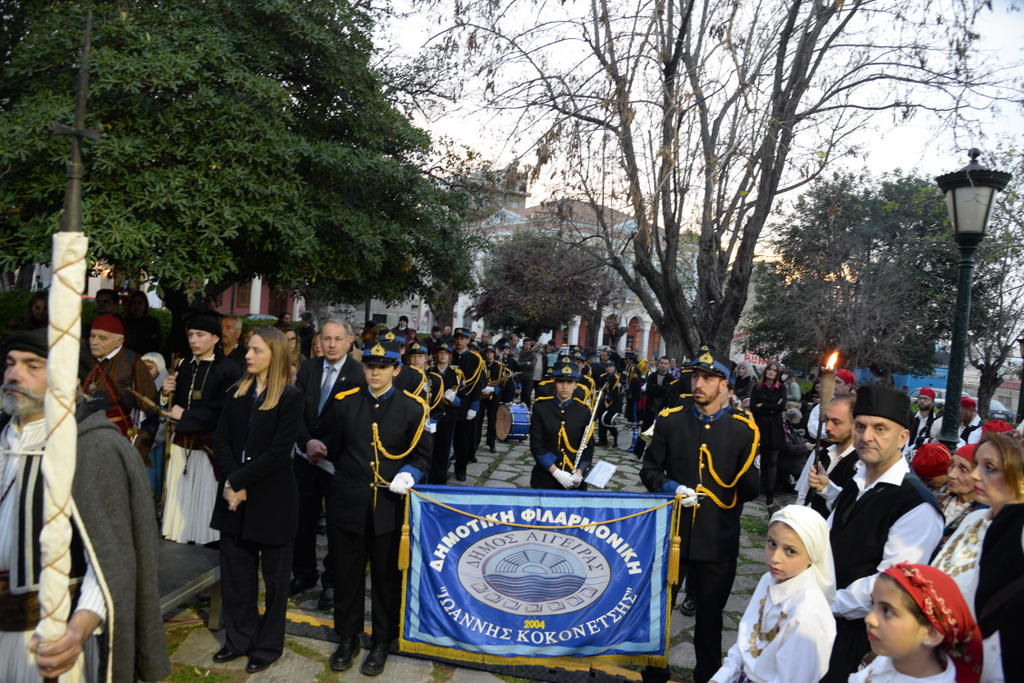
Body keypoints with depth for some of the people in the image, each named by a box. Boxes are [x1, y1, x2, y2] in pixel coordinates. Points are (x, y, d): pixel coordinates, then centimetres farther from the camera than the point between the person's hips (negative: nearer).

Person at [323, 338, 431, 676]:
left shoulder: (412, 407, -3)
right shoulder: (344, 402, 2)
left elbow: (422, 455, 1)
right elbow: (334, 449, 12)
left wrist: (408, 474, -16)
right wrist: (348, 477, 9)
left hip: (389, 507, -1)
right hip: (347, 505, 2)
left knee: (387, 578, 11)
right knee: (346, 575, 13)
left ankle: (381, 643, 29)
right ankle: (348, 638, 32)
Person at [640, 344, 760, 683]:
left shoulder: (743, 428, -4)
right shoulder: (670, 420, -2)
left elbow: (749, 490, -2)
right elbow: (650, 470, 4)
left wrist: (751, 468, -23)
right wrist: (671, 488, -15)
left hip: (717, 539, -1)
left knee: (710, 615, 15)